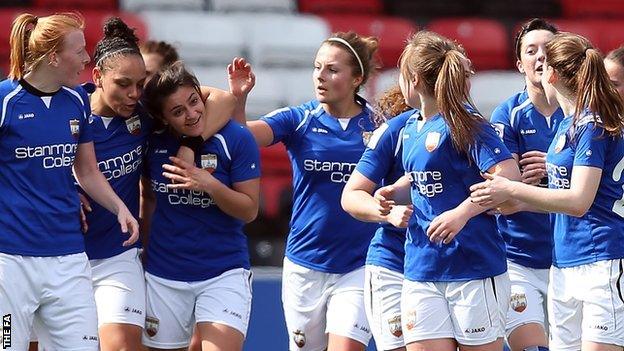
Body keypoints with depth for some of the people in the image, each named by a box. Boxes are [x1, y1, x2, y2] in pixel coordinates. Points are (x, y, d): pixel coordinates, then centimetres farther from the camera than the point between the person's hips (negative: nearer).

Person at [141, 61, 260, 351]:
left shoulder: (236, 139, -10)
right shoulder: (152, 142, -2)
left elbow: (249, 210, -7)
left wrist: (209, 184, -21)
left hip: (224, 273, -3)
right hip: (163, 276, 3)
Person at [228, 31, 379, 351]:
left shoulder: (377, 124, -2)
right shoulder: (298, 120, -1)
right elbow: (243, 135, -16)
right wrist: (238, 98, -34)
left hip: (358, 267, -2)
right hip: (305, 266, 2)